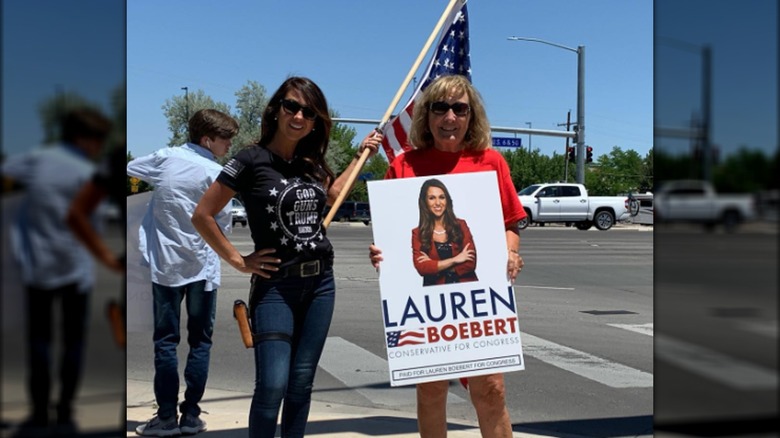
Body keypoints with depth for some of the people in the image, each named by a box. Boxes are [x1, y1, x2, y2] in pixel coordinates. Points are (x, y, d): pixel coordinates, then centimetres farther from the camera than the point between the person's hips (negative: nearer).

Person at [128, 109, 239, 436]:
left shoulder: (164, 158, -1)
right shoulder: (215, 173, -10)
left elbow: (129, 169, 16)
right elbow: (223, 226, -6)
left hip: (165, 264, 3)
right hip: (202, 266, -2)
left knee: (165, 341, 6)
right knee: (200, 341, 8)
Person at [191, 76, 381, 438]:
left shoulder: (310, 163, 8)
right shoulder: (252, 160, -9)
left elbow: (331, 194, 31)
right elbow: (202, 216, -7)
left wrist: (361, 155, 27)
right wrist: (238, 261, -7)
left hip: (320, 282, 6)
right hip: (275, 286, -5)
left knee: (301, 385, 9)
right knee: (272, 385, -11)